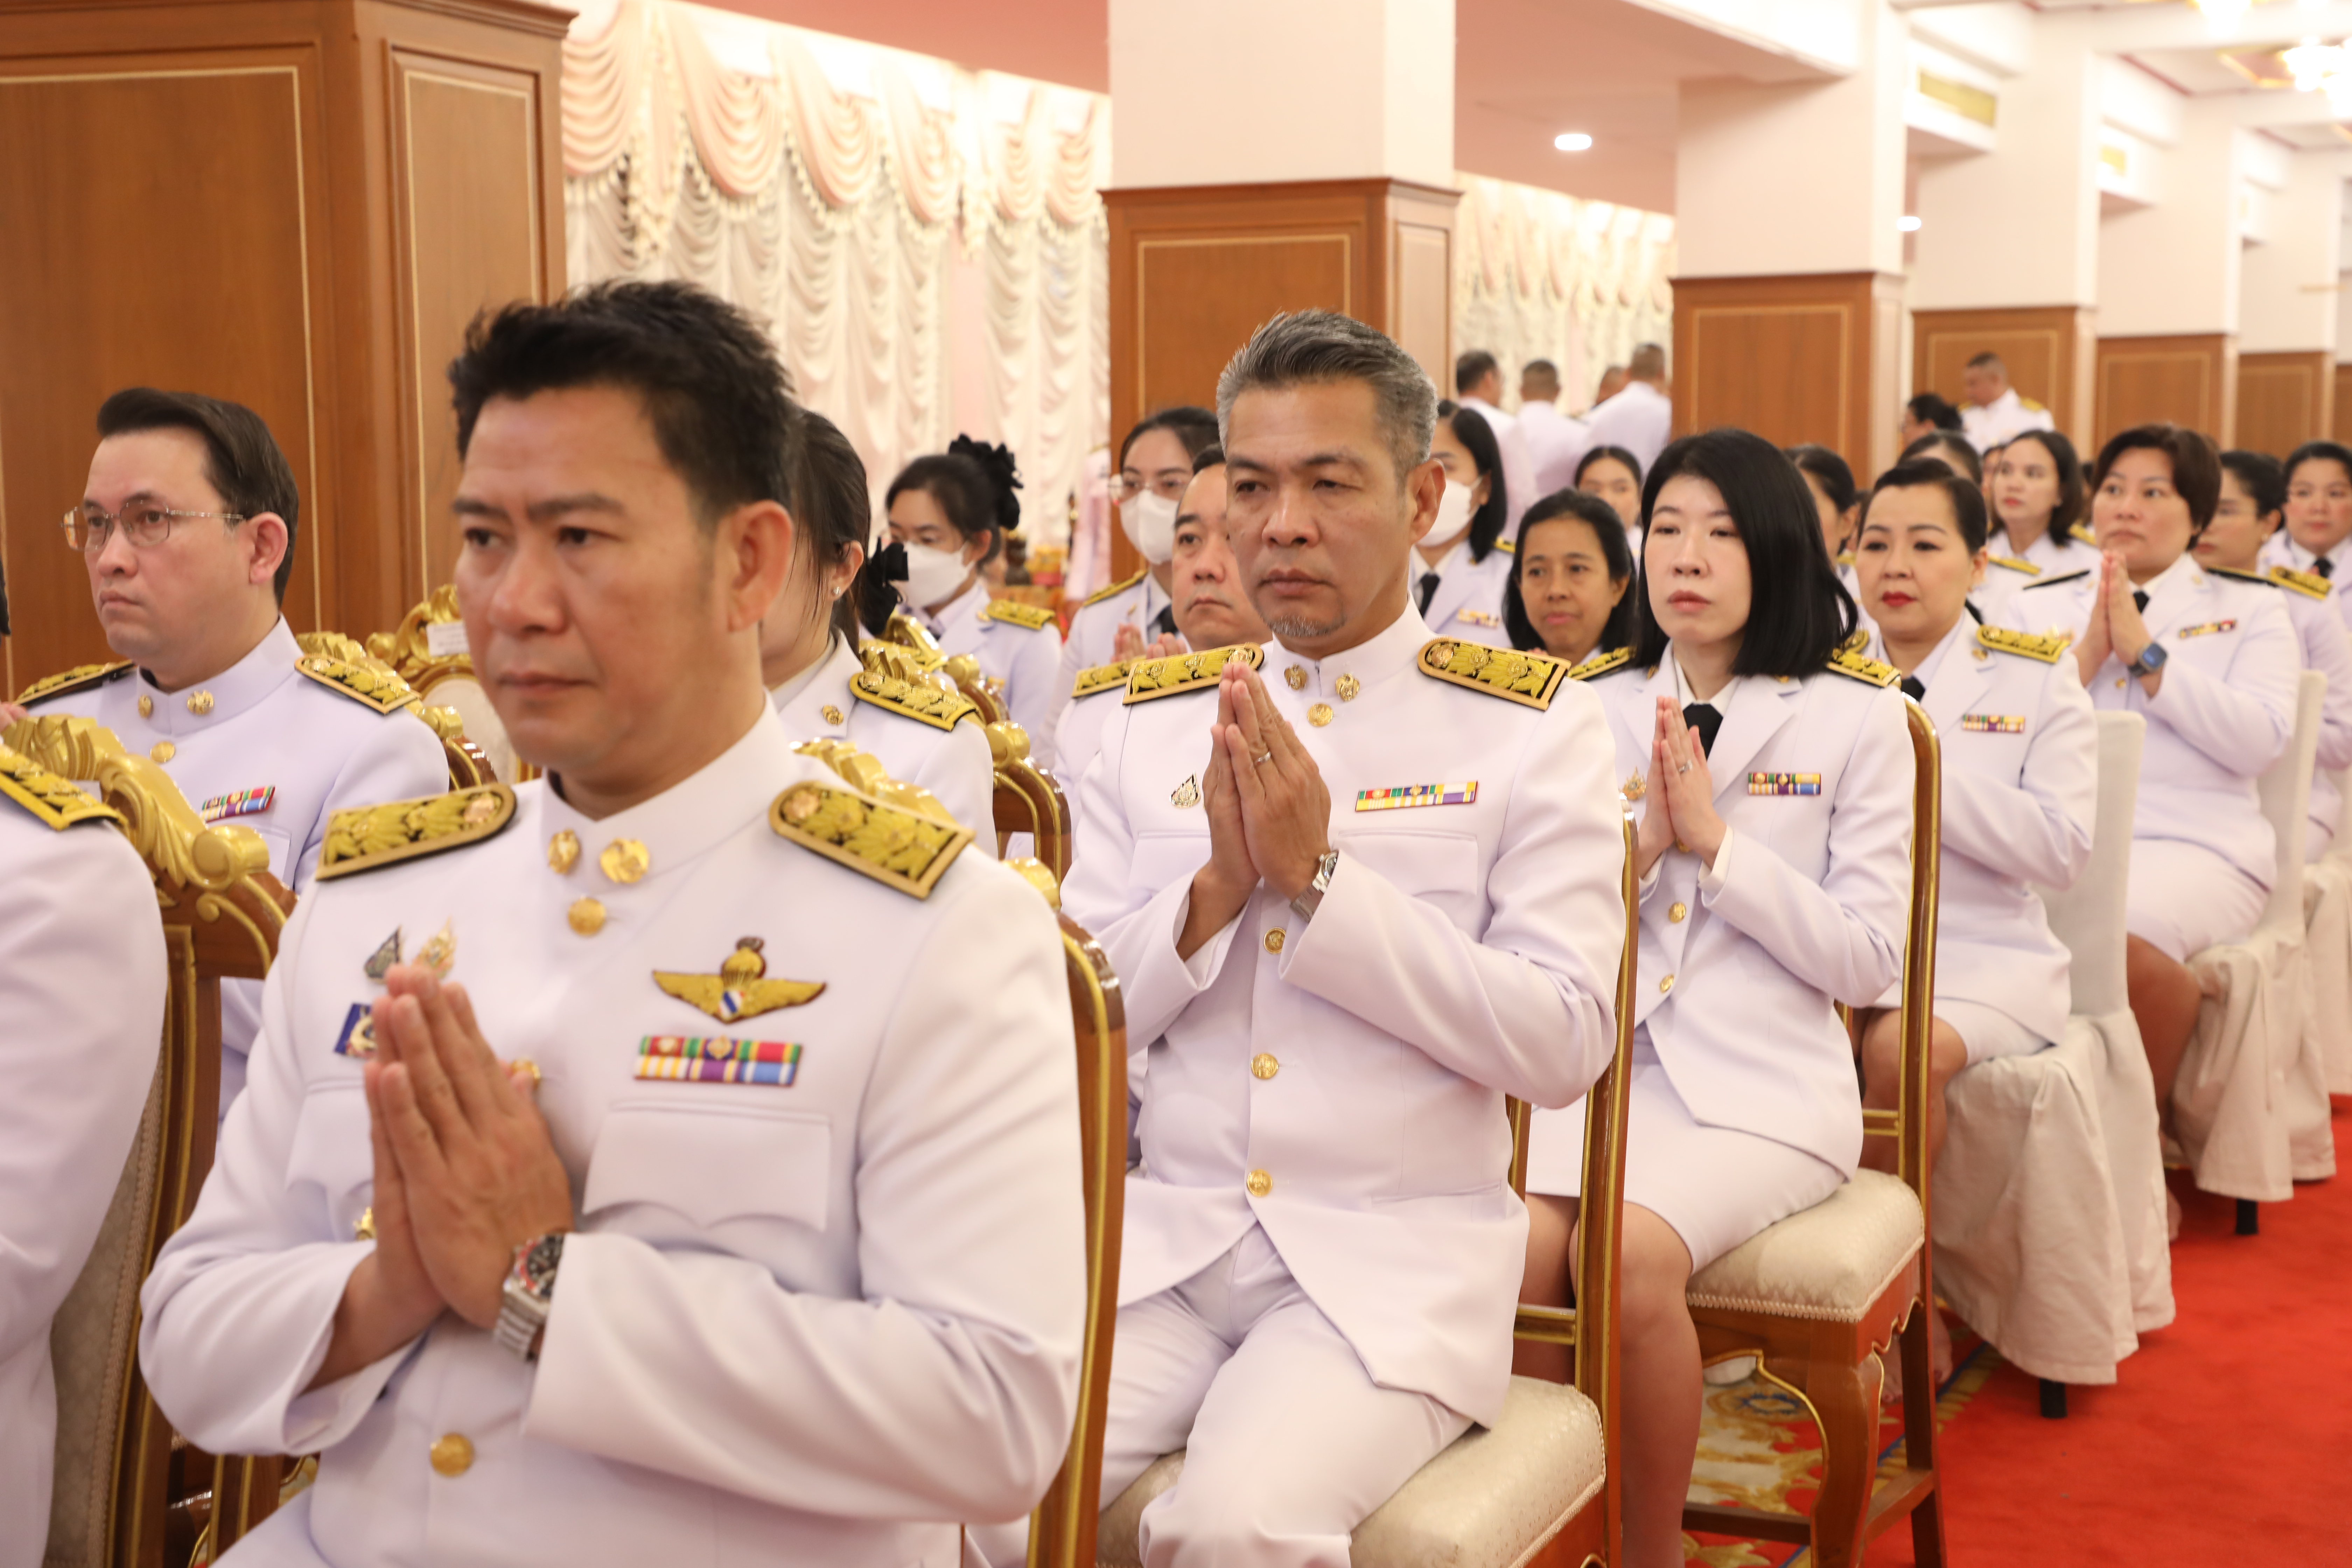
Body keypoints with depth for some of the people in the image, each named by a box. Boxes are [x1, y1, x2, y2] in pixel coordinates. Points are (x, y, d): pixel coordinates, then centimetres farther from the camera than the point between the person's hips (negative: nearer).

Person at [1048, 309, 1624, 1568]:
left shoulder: (1531, 725, 0)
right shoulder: (1153, 720, 10)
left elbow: (1564, 1043, -10)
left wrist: (1318, 879, -16)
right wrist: (1216, 888, -11)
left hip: (1398, 1259, -3)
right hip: (1165, 1238, 3)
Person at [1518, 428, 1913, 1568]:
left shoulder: (1856, 716, 4)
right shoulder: (1596, 710, 13)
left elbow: (1867, 962, -2)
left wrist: (1715, 838, -9)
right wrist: (1640, 844, -7)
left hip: (1764, 1084, -3)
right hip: (1601, 1064, 3)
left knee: (1631, 1252, -31)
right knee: (1511, 1253, -28)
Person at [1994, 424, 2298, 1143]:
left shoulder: (2250, 611, 15)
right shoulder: (2037, 607, 20)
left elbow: (2260, 740, -3)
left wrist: (2146, 655, -6)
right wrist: (2087, 657, -4)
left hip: (2191, 843, -1)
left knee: (2128, 929, -36)